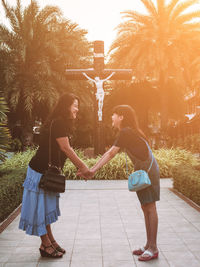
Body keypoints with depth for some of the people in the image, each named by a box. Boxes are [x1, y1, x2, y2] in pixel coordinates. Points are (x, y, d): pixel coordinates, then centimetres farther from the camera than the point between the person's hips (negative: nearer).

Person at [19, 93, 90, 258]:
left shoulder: (63, 123, 12)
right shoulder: (57, 122, -20)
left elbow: (68, 149, 11)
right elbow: (65, 148, -21)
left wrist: (81, 166, 8)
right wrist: (82, 166, -14)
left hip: (49, 171, 10)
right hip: (40, 171, -10)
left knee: (47, 207, 17)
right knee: (39, 206, 3)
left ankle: (51, 240, 29)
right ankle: (46, 245, 14)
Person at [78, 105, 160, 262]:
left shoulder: (126, 132, -18)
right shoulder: (126, 132, 13)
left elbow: (111, 154, -21)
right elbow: (110, 153, 11)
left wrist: (93, 170, -19)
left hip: (148, 171, -10)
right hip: (142, 172, 10)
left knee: (150, 208, -5)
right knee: (145, 208, 11)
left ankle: (153, 249, 2)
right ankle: (149, 245, 20)